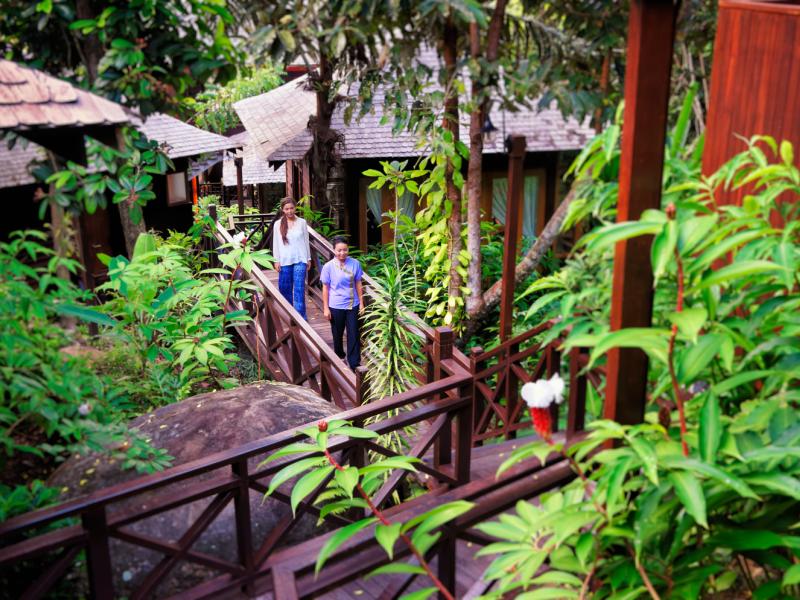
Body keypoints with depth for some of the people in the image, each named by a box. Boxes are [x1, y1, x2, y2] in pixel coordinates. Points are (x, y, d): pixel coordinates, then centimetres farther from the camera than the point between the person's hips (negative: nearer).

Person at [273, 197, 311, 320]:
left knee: (299, 288, -8)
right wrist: (276, 260, 1)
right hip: (285, 261, 1)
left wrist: (308, 259, 9)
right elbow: (276, 243, 5)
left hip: (300, 260, -1)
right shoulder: (278, 224, 2)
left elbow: (306, 241, 8)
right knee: (285, 288, 7)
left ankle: (301, 316, -7)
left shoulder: (302, 222, 3)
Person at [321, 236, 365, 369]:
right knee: (337, 334, 16)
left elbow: (358, 284, 1)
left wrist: (361, 303, 3)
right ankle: (339, 356, 40)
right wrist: (326, 308, -4)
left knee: (353, 335, 2)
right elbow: (325, 288, -5)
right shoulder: (328, 267, -12)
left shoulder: (355, 264, -8)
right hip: (336, 306, -1)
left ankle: (354, 364, 9)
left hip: (352, 305, 1)